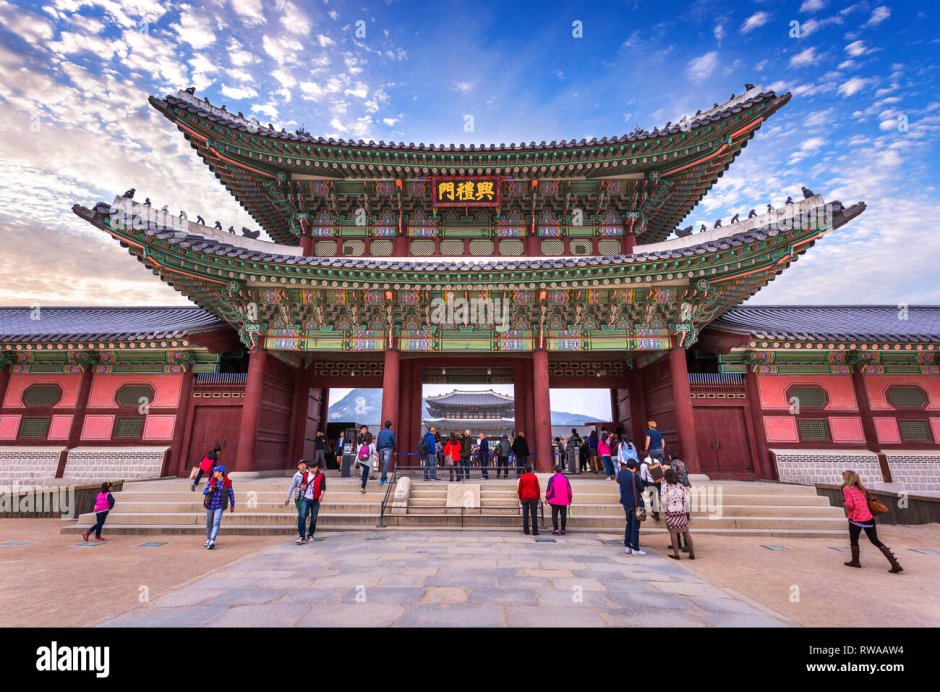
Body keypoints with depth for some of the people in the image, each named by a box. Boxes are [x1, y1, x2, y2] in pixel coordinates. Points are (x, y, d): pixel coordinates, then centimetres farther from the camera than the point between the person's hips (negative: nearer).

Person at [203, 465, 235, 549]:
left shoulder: (227, 482, -9)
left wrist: (232, 505, 8)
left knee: (216, 523, -16)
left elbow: (231, 494, 1)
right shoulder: (212, 481, -3)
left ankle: (212, 542, -16)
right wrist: (209, 490, -23)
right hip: (210, 506, 3)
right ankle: (208, 540, 35)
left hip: (219, 507, -3)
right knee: (209, 523, 15)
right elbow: (204, 492, 1)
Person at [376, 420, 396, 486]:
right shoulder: (391, 432, -2)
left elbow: (377, 441, 10)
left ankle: (385, 479, 21)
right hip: (388, 449, -4)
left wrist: (377, 450, 15)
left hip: (381, 449, 4)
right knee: (386, 465, -7)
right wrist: (394, 451, 12)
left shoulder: (380, 431, 9)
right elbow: (393, 442, 2)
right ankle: (382, 480, -13)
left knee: (383, 464, 14)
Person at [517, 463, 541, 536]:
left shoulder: (522, 477, 1)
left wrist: (520, 498, 13)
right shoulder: (534, 477, -2)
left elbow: (519, 489, 4)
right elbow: (538, 488, 1)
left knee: (525, 515, 6)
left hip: (524, 498, 1)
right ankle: (535, 531, 0)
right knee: (534, 515, 1)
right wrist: (538, 497, 10)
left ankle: (526, 531, 9)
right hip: (533, 498, -1)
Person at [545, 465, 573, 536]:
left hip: (555, 501, -3)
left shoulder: (552, 479, -6)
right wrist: (570, 499, 16)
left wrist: (547, 498, 4)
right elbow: (569, 490, 7)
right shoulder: (565, 479, 4)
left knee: (554, 515, 4)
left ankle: (556, 529, 1)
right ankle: (563, 530, 11)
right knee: (563, 515, 8)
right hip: (564, 501, 3)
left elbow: (549, 489, -9)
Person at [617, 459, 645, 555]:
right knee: (635, 526, 2)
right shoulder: (634, 476, -20)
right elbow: (641, 488, -10)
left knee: (629, 523, 18)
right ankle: (635, 549, 7)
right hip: (635, 503, -6)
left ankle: (627, 546, 22)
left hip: (626, 502, 6)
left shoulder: (620, 473, -1)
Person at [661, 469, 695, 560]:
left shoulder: (665, 487, -8)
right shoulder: (682, 486, 1)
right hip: (682, 513, 3)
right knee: (686, 533, 13)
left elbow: (664, 501, -11)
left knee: (673, 533, 6)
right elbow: (687, 501, 0)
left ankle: (676, 554, 7)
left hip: (671, 513, -3)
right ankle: (692, 554, 18)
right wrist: (689, 513, 8)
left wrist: (665, 510, 7)